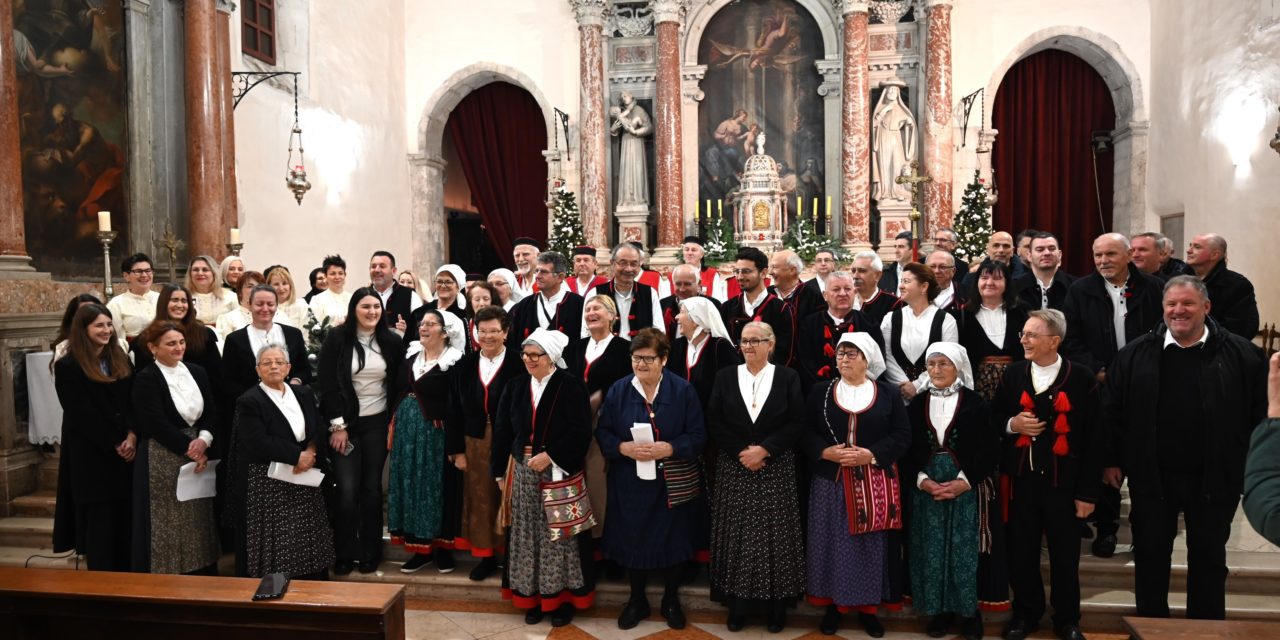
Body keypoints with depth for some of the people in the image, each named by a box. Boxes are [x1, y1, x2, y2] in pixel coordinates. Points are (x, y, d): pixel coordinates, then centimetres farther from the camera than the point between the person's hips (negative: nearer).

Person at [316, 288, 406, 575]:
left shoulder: (392, 341, 0)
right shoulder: (337, 338, -6)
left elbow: (398, 385, 7)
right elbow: (326, 384, -7)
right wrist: (337, 425, -10)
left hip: (377, 423, 2)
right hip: (344, 422, -2)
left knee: (372, 487, 6)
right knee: (346, 488, -5)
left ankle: (370, 552, 19)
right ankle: (344, 553, 12)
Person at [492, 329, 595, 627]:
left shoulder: (571, 386, -9)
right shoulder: (515, 386, 6)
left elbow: (580, 431, -13)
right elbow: (502, 431, 8)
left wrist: (550, 456, -18)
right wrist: (500, 470, 6)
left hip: (559, 472, -4)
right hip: (522, 472, 4)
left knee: (558, 535, 4)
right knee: (526, 534, 9)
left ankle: (562, 597, 18)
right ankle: (532, 596, 22)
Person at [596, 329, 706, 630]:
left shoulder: (683, 390, -6)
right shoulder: (618, 390, -2)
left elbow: (698, 435, -7)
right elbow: (603, 432, 1)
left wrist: (670, 448, -21)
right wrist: (623, 448, -18)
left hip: (671, 484, -1)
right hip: (630, 483, 1)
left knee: (672, 540, 11)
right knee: (632, 540, 11)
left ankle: (671, 599, 33)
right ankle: (637, 600, 32)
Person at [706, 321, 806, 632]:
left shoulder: (788, 377, 2)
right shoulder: (725, 376, 5)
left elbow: (796, 423, -4)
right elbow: (714, 422, 0)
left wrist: (764, 449, -15)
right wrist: (741, 452, -11)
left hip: (776, 469, -1)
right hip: (734, 467, 1)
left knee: (774, 535, 2)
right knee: (736, 535, 4)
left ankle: (777, 602, 16)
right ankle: (737, 602, 15)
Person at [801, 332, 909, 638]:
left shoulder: (888, 393, 3)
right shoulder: (821, 392, 5)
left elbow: (902, 435, -3)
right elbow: (805, 432, 3)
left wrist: (871, 455, -16)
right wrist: (826, 452, -15)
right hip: (830, 482, 1)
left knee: (871, 543, 6)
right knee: (832, 541, 6)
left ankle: (868, 606, 20)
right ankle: (832, 604, 19)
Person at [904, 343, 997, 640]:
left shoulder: (975, 403, -2)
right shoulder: (917, 404, 6)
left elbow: (990, 449, -5)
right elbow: (907, 450, 5)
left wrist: (966, 481, -14)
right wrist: (921, 479, -10)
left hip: (966, 489, -2)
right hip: (926, 489, 3)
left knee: (966, 550, 0)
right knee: (932, 550, 6)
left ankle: (970, 610, 17)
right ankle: (941, 609, 19)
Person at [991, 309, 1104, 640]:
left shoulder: (1082, 378, -7)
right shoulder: (1012, 374, 3)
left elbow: (1094, 439, -6)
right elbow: (994, 420, 13)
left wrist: (1088, 492, -7)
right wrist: (1012, 424, -11)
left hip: (1064, 482, -2)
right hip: (1022, 479, 2)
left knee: (1065, 556, 11)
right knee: (1021, 553, 11)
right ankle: (1025, 613, 31)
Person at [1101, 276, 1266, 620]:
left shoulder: (1242, 354, -3)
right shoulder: (1134, 355, -1)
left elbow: (1260, 413, 2)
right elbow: (1112, 411, 2)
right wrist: (1112, 460, 0)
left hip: (1214, 478, 0)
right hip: (1151, 476, 1)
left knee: (1209, 557, 13)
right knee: (1150, 555, 10)